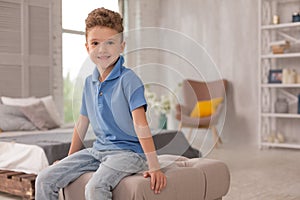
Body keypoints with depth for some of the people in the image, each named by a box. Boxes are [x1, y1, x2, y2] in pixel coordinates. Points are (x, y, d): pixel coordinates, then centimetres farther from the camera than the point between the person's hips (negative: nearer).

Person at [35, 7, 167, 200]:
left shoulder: (128, 79, -11)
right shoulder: (89, 82, 10)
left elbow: (140, 122, -19)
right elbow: (82, 123, 19)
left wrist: (154, 166, -23)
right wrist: (70, 158, 25)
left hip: (128, 150, -7)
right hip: (98, 149, 7)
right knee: (44, 180, -2)